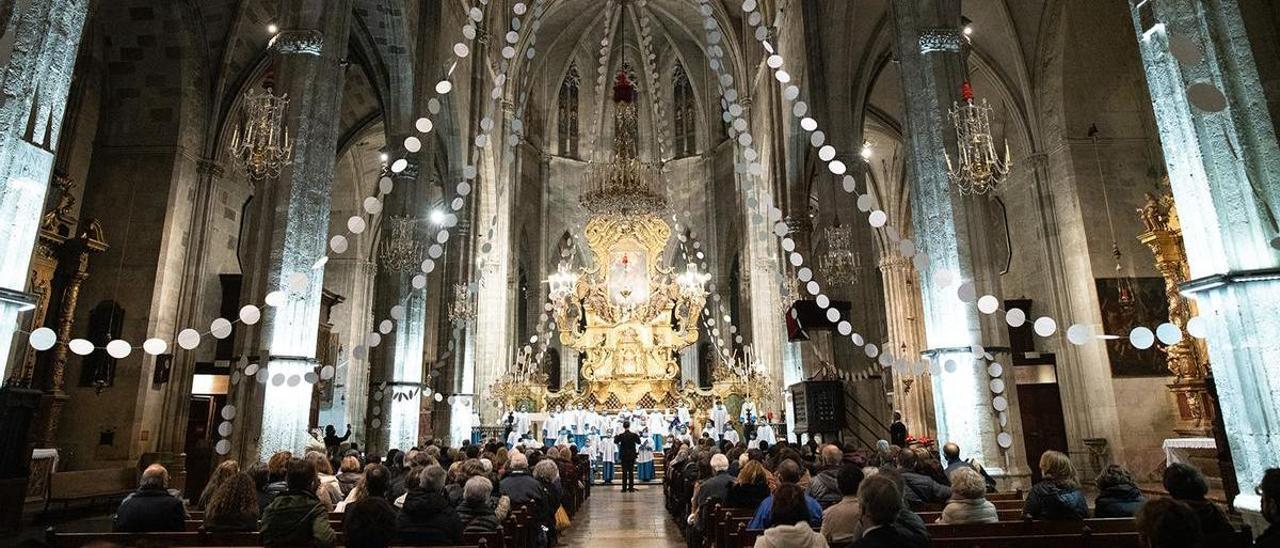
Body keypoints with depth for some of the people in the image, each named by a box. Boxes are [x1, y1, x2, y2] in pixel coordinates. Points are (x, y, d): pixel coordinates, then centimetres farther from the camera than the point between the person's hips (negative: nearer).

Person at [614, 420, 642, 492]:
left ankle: (624, 488, 4)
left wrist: (616, 436, 21)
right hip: (632, 455, 1)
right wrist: (637, 436, 17)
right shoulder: (633, 435, -9)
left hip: (623, 456, 0)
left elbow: (615, 441, 6)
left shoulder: (621, 435, -10)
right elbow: (639, 442, 4)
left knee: (624, 472, 5)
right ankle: (631, 488, 5)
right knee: (631, 471, 6)